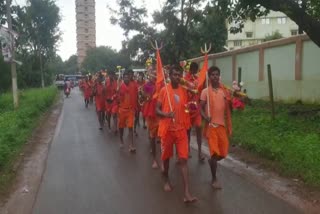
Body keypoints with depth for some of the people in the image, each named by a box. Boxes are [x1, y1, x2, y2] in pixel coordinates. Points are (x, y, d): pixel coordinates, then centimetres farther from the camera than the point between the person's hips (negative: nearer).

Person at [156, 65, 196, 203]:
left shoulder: (184, 90, 4)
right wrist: (166, 114, -24)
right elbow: (157, 110, -4)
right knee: (166, 156, 14)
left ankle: (187, 193, -5)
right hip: (167, 129, -2)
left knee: (183, 159, -3)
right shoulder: (164, 90, -5)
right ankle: (166, 180, 40)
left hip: (181, 129, 2)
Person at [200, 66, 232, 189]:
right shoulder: (205, 91, -4)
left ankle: (212, 160, 42)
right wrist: (205, 117, -26)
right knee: (215, 152, -3)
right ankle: (214, 179, 13)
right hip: (211, 125, -4)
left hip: (222, 125, 4)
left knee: (223, 152, 8)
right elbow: (201, 108, -6)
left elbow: (228, 108, 12)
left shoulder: (224, 91, 7)